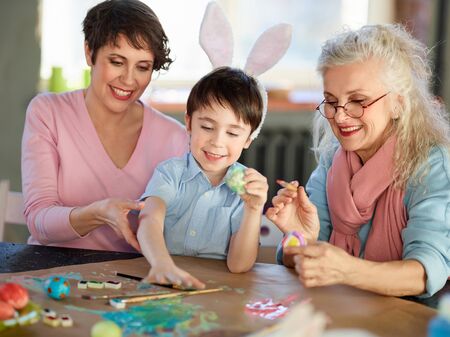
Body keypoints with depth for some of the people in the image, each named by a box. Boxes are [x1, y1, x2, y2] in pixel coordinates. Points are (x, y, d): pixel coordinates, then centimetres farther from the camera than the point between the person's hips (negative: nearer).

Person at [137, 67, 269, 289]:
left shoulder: (248, 187, 1)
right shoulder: (170, 173, 0)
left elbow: (239, 265, -6)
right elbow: (150, 221, -19)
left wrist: (254, 210, -20)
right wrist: (163, 264, -39)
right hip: (162, 286, 0)